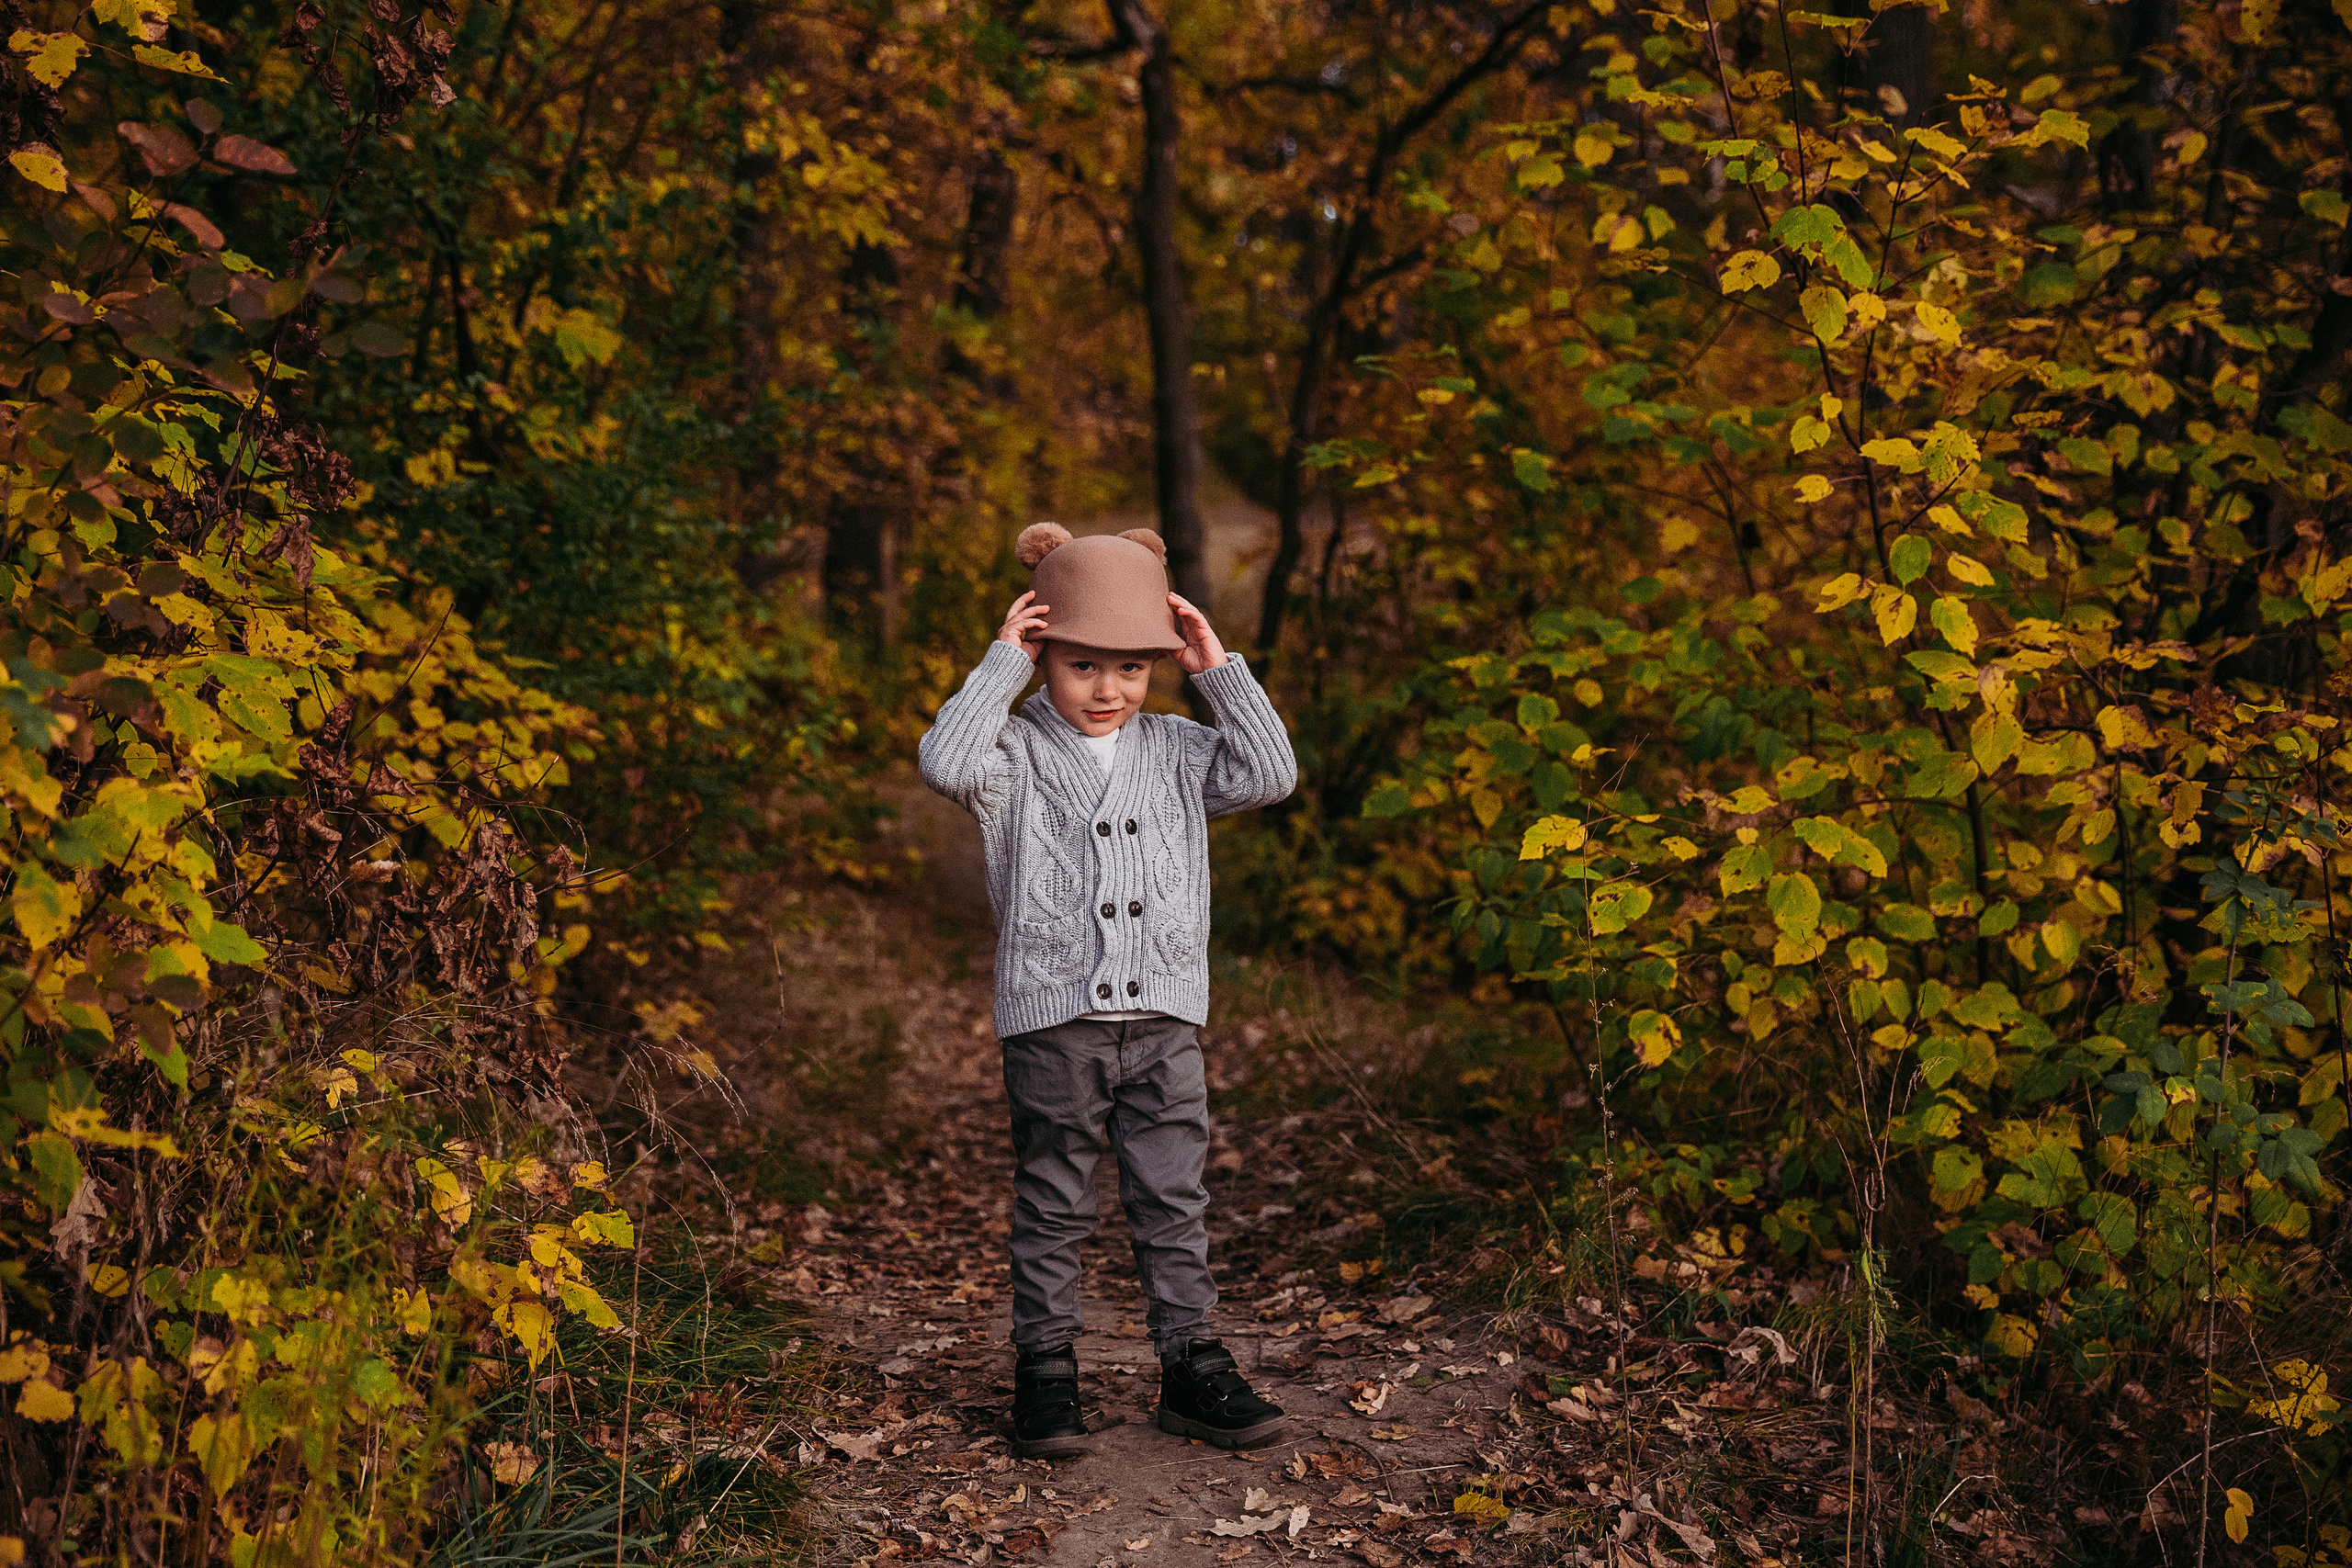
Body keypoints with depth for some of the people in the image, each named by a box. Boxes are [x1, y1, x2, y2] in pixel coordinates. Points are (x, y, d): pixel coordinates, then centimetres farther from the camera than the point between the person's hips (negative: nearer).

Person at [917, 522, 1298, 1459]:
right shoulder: (1017, 754, -2)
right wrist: (1003, 665, -15)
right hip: (1053, 1021, -3)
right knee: (1052, 1207, 7)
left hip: (1164, 1020, 3)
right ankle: (1046, 1372, 18)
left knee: (1174, 1201, 9)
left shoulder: (1175, 751, 9)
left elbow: (1268, 774, -2)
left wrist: (1220, 671, -2)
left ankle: (1192, 1367, 19)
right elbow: (947, 763, -22)